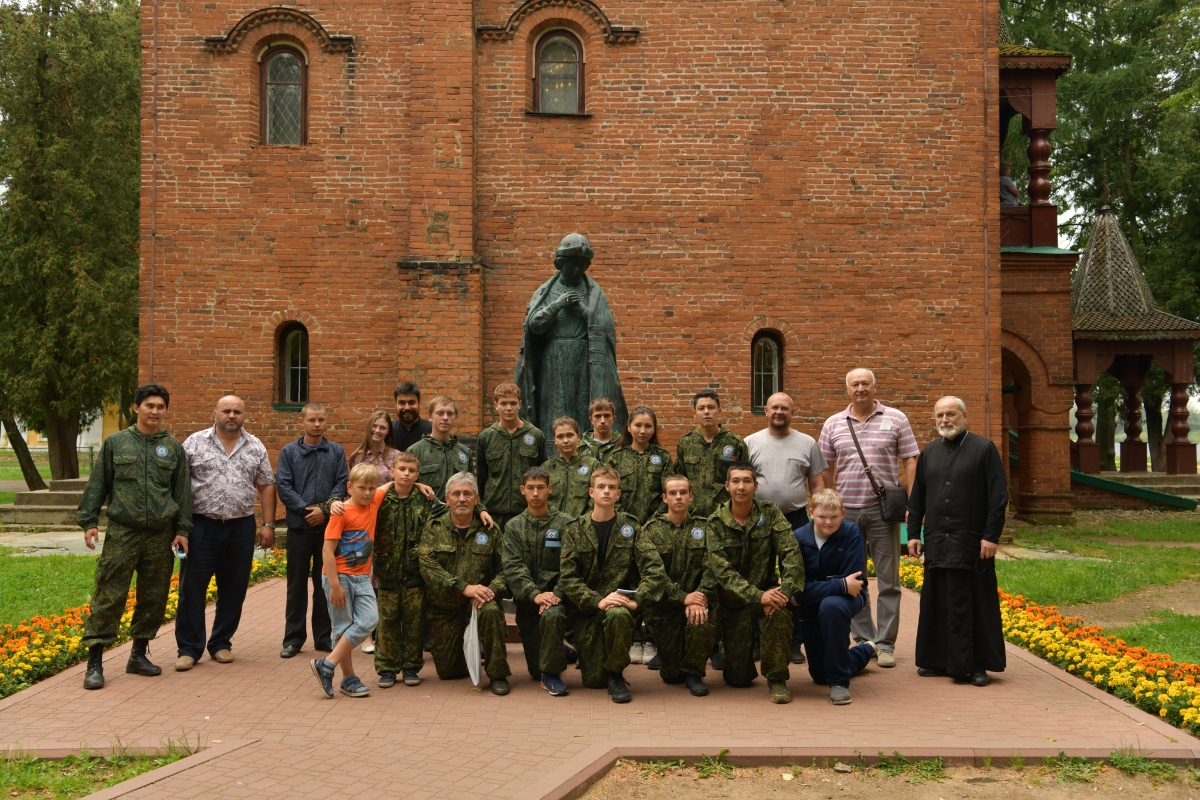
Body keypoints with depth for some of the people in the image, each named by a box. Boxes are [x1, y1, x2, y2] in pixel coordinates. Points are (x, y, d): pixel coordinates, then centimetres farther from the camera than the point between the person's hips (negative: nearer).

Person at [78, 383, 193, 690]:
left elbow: (183, 491, 10)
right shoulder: (116, 443, 5)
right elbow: (97, 485, 7)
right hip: (122, 532, -2)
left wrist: (182, 530, 4)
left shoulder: (174, 447, 9)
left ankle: (139, 655, 22)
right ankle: (94, 661, 3)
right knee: (109, 596, -4)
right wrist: (89, 521, -1)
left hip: (160, 535, 2)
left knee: (154, 597, 8)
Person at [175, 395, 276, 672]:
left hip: (241, 527, 2)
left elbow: (266, 486, 9)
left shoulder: (256, 447, 7)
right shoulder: (195, 442, 0)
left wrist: (268, 524, 4)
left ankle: (221, 644, 21)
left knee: (233, 590, 8)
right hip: (201, 526, -2)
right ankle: (189, 648, 10)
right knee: (192, 589, 1)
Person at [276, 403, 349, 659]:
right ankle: (293, 638, 13)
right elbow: (282, 486, -4)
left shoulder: (337, 452, 5)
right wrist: (305, 509, -13)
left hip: (329, 525, 1)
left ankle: (323, 636, 17)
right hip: (299, 526, -1)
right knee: (297, 583, 5)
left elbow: (342, 483, -1)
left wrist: (325, 509, -14)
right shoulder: (289, 452, 2)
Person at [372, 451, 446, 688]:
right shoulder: (381, 499, 0)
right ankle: (387, 668, 17)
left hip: (415, 572, 0)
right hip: (388, 571, 0)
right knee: (388, 620, 6)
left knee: (414, 620, 6)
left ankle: (411, 667, 19)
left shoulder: (425, 500, 2)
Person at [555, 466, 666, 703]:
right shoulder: (575, 530, 1)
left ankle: (616, 674, -11)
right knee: (594, 681, -3)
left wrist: (636, 600, -22)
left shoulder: (630, 527, 1)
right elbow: (568, 577, -7)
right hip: (586, 608, 1)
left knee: (618, 615, -38)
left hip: (618, 603, -1)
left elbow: (655, 568, -8)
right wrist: (598, 601, -21)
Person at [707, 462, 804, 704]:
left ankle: (776, 678, -13)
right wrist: (757, 596, -29)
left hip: (766, 590, 0)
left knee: (780, 612, -36)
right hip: (733, 602, 0)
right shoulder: (716, 522, -8)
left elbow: (791, 553, -13)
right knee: (738, 678, -4)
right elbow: (721, 570, -17)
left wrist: (784, 591, -30)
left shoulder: (769, 512, -4)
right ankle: (736, 648, 33)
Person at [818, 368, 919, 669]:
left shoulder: (896, 419, 2)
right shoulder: (833, 424, 8)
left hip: (883, 509, -2)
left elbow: (910, 461, 2)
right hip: (845, 509, 2)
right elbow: (823, 469, 11)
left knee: (888, 580, 2)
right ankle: (863, 640, 20)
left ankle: (885, 644, 10)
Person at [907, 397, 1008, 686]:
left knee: (975, 605, 1)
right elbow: (917, 497, 17)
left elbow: (998, 497, -5)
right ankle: (937, 659, 18)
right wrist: (913, 533, 10)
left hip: (973, 543, -4)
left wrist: (991, 536, -11)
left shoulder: (984, 449, -1)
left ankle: (978, 665, 10)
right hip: (937, 543, 4)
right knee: (936, 603, 8)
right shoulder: (929, 453, 13)